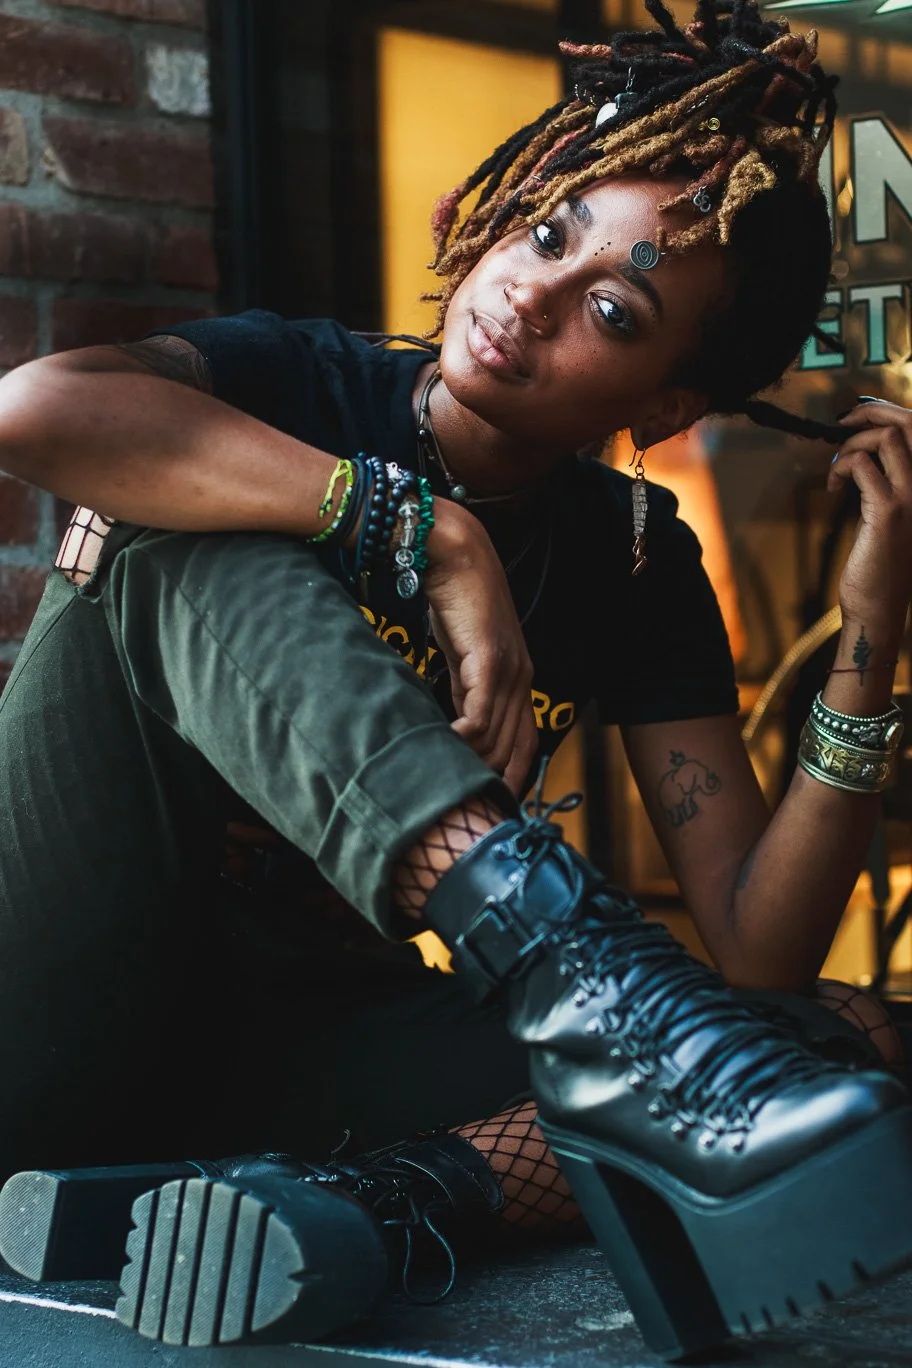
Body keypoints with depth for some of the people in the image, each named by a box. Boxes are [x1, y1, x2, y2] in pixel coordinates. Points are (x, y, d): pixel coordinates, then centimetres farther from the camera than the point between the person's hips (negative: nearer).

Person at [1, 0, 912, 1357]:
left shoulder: (632, 566, 3)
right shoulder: (301, 386, -4)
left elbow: (758, 945, -6)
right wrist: (429, 530, -28)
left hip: (305, 1051, 3)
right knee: (178, 522, -25)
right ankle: (569, 966, -41)